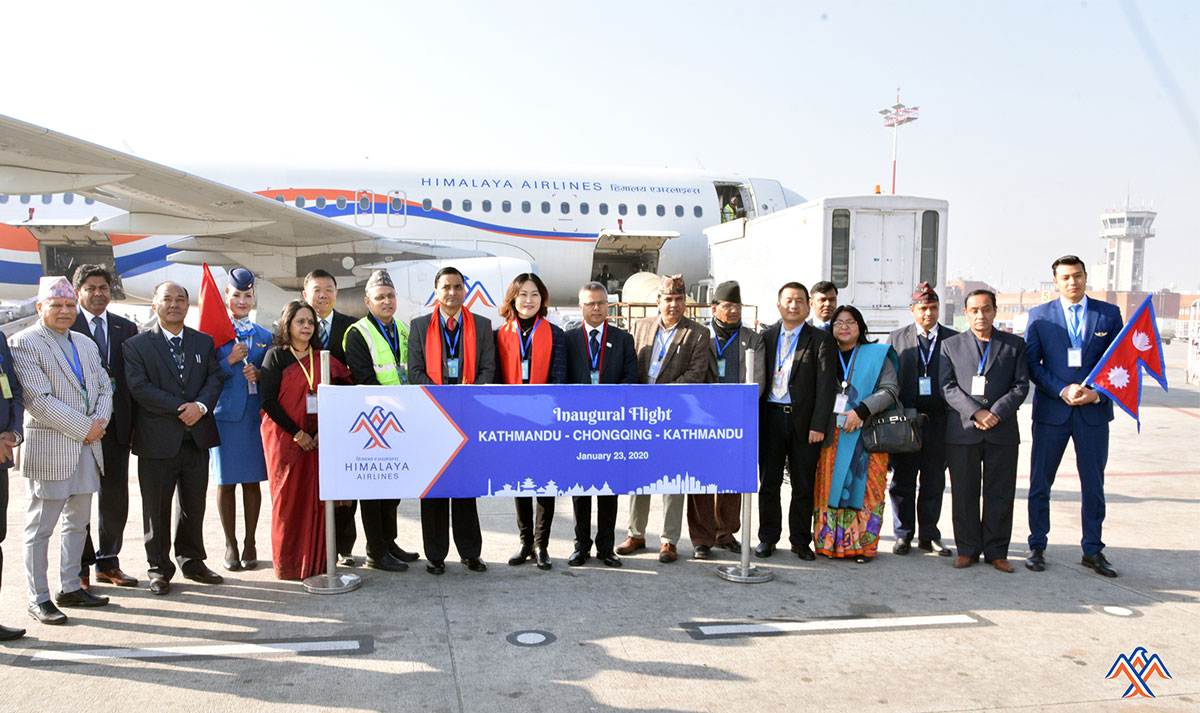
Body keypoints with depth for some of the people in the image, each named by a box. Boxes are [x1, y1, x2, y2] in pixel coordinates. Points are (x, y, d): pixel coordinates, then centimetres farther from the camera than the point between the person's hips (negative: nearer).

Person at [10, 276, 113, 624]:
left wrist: (100, 421, -5)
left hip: (87, 446, 7)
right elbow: (38, 399, -16)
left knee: (78, 522, 14)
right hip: (48, 448, -7)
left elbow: (105, 388, 14)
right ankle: (38, 599, 11)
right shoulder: (24, 343, -7)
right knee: (40, 527, 2)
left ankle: (70, 588, 25)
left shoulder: (86, 345, 16)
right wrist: (84, 428, -15)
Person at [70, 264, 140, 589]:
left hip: (116, 426, 3)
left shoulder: (127, 329, 10)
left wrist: (134, 424, 3)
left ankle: (108, 562, 22)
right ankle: (79, 567, 19)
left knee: (116, 499, 9)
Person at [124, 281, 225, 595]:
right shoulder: (136, 345, 0)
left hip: (197, 438, 3)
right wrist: (181, 409, -16)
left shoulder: (204, 342, 12)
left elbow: (215, 379, 3)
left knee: (194, 505, 12)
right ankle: (160, 568, 18)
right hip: (157, 440, -3)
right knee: (157, 507, 5)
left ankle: (192, 562, 26)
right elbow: (140, 388, -11)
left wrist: (200, 405, -16)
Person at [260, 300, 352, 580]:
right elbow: (269, 401, -8)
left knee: (316, 499, 3)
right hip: (285, 438, -3)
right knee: (289, 499, 0)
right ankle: (288, 563, 11)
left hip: (316, 439, 3)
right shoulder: (276, 356, -1)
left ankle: (316, 560, 12)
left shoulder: (321, 357, 10)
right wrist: (296, 433, -13)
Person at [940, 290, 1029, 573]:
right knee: (964, 494, 4)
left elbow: (1021, 386, 2)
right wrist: (975, 412, -13)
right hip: (962, 430, 0)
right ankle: (968, 549, 15)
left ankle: (996, 551, 15)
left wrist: (996, 413, -12)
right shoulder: (951, 345, 9)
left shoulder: (1015, 344, 10)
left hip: (1002, 431, 0)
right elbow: (947, 387, 0)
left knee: (1000, 494, 4)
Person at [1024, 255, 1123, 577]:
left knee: (1093, 484, 7)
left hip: (1094, 411, 1)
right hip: (1051, 411, -1)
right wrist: (1062, 390, -14)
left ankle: (1093, 550, 20)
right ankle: (1037, 547, 18)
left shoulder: (1109, 314, 5)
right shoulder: (1039, 316, 3)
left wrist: (1098, 393, -10)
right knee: (1040, 482, 5)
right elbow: (1031, 364, -1)